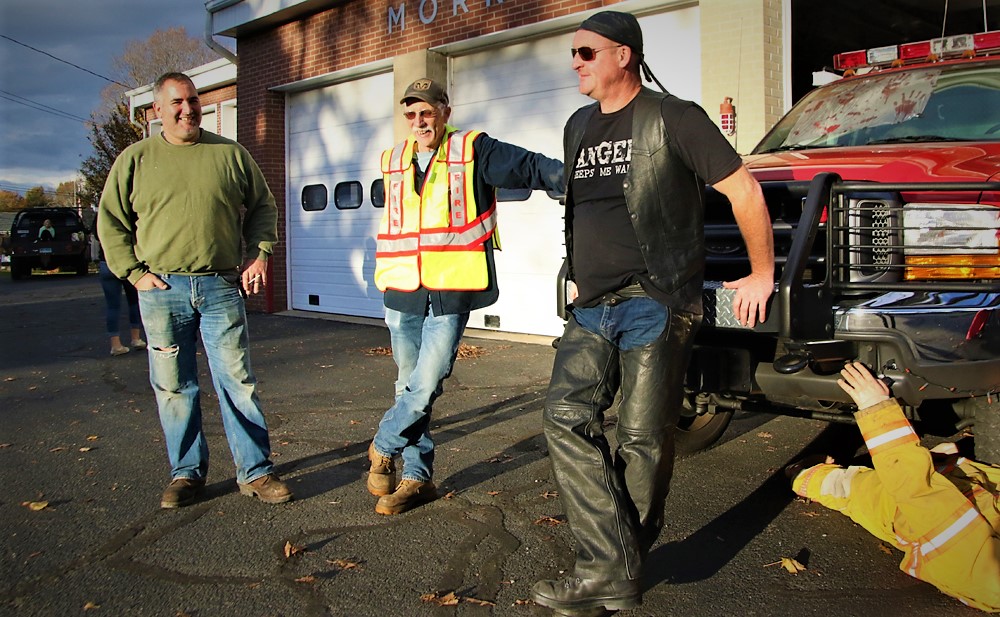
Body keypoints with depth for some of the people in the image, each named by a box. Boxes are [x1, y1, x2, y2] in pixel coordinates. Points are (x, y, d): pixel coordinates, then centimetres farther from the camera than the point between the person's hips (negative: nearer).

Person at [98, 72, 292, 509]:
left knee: (238, 381, 1)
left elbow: (263, 207, 15)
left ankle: (255, 471, 9)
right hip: (162, 290, 1)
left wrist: (260, 253, 2)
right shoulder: (135, 159, 7)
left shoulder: (230, 154, 8)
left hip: (221, 286, 0)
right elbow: (110, 221, 10)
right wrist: (134, 272, 0)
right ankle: (186, 473, 20)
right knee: (173, 387, 7)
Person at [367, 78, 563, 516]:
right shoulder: (394, 163, 14)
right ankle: (417, 476, 24)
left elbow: (532, 168, -9)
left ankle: (383, 448, 16)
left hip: (450, 295, -5)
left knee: (424, 387, -10)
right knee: (410, 387, 11)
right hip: (402, 296, 5)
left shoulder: (474, 151, -2)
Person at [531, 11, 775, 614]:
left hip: (655, 305, -6)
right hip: (592, 309, 7)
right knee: (567, 418, -8)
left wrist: (762, 274, 1)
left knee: (643, 440, -3)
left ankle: (625, 564, 12)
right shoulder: (579, 127, 18)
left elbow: (745, 190, -2)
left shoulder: (672, 119, -4)